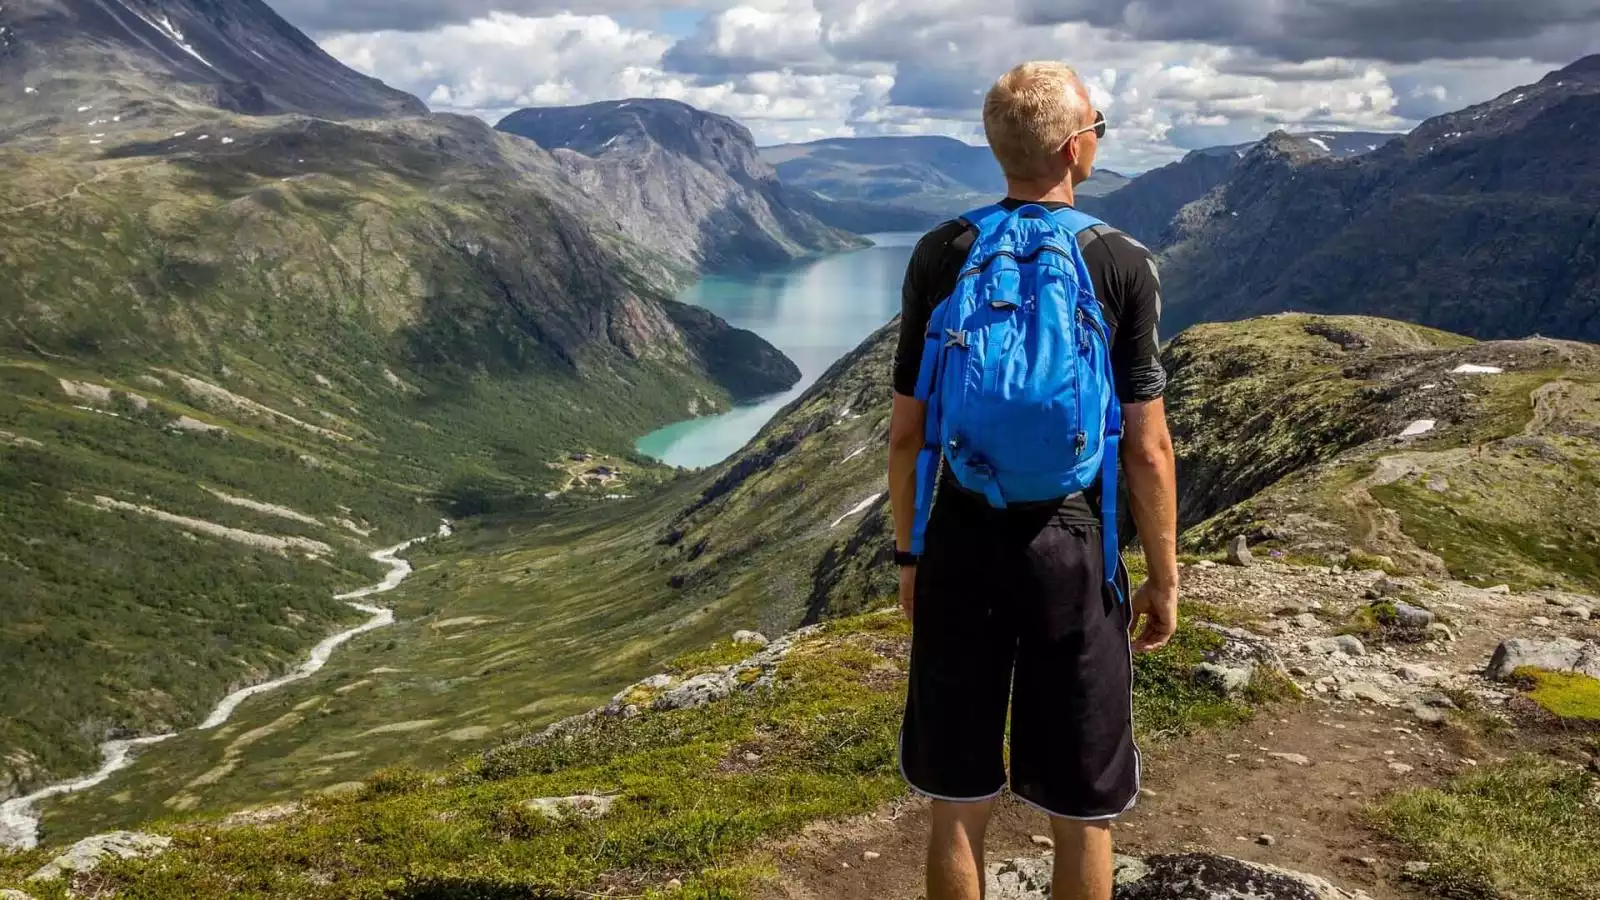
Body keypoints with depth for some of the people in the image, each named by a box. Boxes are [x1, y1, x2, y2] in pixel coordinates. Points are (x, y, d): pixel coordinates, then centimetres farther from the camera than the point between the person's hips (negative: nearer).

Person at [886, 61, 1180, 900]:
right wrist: (1163, 578, 4)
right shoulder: (1122, 264, -8)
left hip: (960, 546, 2)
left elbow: (906, 431, 0)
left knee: (958, 803, 14)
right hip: (1070, 553, -2)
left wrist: (908, 554, 12)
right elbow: (1147, 449, -7)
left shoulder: (940, 255, -2)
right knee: (1079, 815, 13)